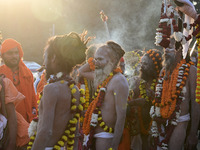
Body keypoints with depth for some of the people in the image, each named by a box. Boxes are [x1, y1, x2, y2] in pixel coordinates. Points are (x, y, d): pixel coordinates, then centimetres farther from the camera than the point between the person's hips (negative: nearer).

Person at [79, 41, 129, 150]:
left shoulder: (118, 80, -16)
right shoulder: (103, 77, 9)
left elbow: (121, 116, -21)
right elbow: (82, 71, 28)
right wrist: (93, 61, 9)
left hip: (105, 137, -8)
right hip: (94, 134, 8)